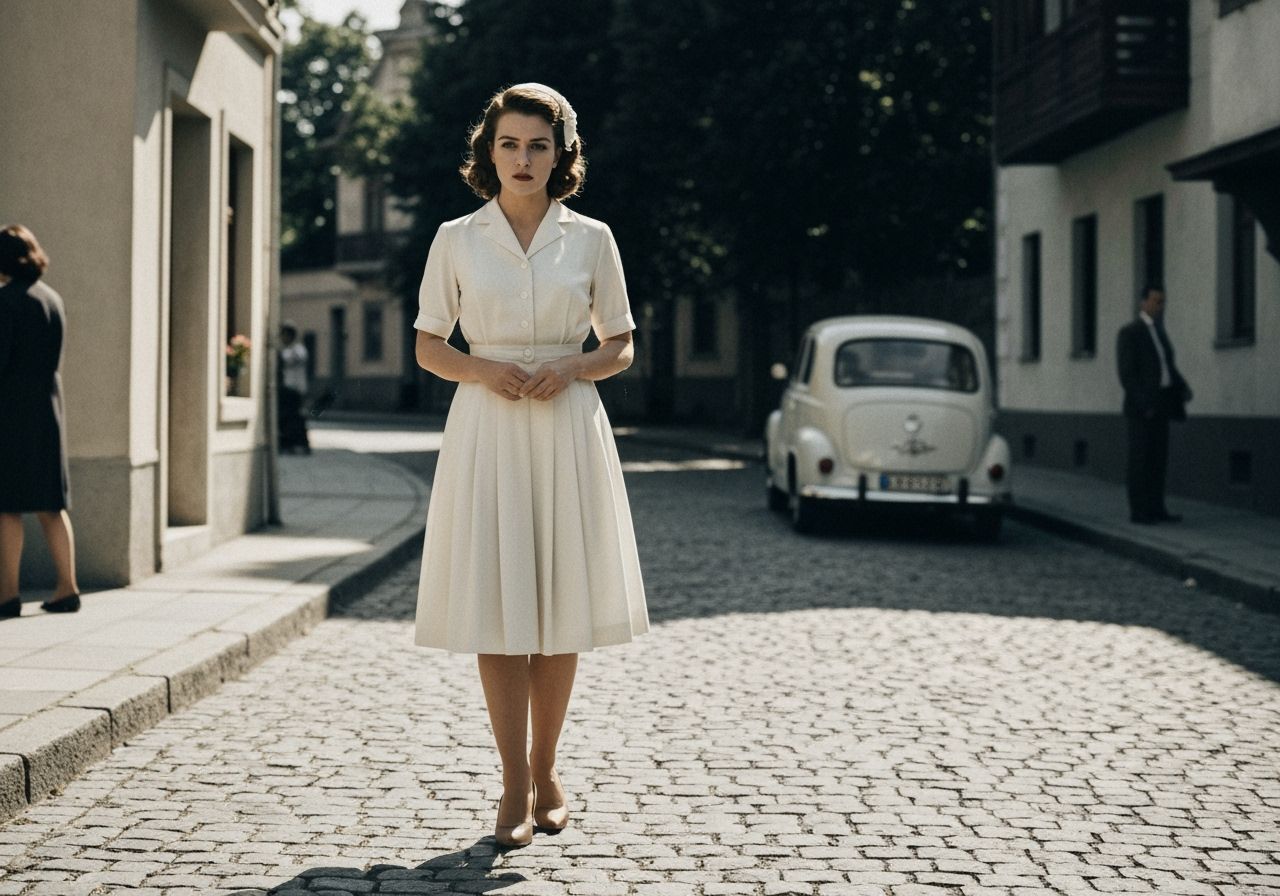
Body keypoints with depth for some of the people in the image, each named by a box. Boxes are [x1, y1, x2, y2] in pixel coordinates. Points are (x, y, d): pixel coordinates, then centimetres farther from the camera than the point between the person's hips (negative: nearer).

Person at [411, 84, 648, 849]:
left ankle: (546, 770, 20)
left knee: (561, 606, 5)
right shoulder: (456, 239, 5)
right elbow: (428, 347, 8)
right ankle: (516, 786, 2)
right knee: (495, 606, -4)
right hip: (487, 428, -1)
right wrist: (484, 369, -11)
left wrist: (572, 368, -10)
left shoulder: (591, 239, 5)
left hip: (568, 430, 1)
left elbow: (622, 347, 10)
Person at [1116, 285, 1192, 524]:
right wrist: (1143, 404, -22)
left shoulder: (1159, 332, 17)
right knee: (1140, 458, -6)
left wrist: (1183, 388, 2)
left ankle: (1156, 509, 11)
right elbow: (1126, 372, -16)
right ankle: (1138, 511, -2)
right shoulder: (1129, 332, -10)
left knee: (1159, 457, 7)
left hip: (1160, 404, 8)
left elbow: (1168, 366, 20)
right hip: (1140, 404, -8)